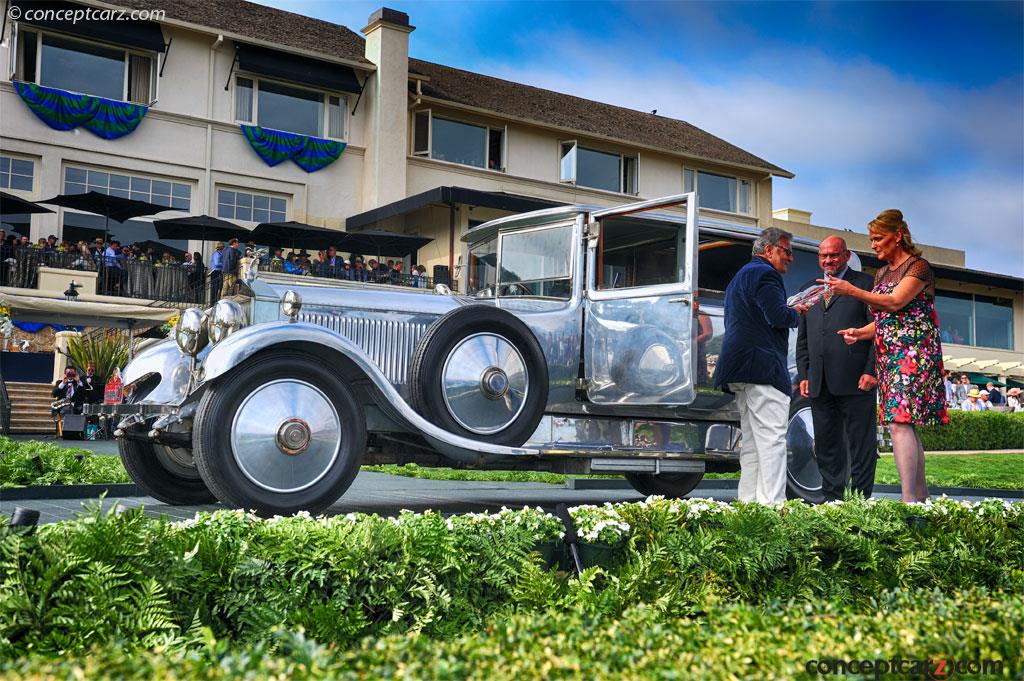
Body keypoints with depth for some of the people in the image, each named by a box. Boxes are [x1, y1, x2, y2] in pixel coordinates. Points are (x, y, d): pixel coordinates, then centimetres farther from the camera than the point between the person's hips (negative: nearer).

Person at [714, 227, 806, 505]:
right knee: (772, 438, -11)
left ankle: (748, 502, 11)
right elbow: (778, 316, -18)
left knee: (753, 441, 11)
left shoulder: (740, 276, 26)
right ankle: (772, 504, -14)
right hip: (763, 367, -10)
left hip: (739, 368, 10)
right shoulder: (765, 273, -6)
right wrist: (797, 314, 3)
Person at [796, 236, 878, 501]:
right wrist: (803, 375, 10)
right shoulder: (808, 289, 20)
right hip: (819, 383, 5)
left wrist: (871, 370, -10)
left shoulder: (865, 284, 4)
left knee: (861, 445, -1)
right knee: (826, 445, 9)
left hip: (855, 380, -5)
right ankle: (832, 500, 15)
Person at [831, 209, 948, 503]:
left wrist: (852, 291, -19)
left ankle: (909, 500, -20)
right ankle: (920, 496, 15)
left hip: (912, 354, -8)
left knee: (899, 423, -18)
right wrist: (860, 332, -2)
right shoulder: (881, 274, 19)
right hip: (888, 356, 8)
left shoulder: (918, 266, -4)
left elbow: (896, 302, -18)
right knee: (906, 426, 9)